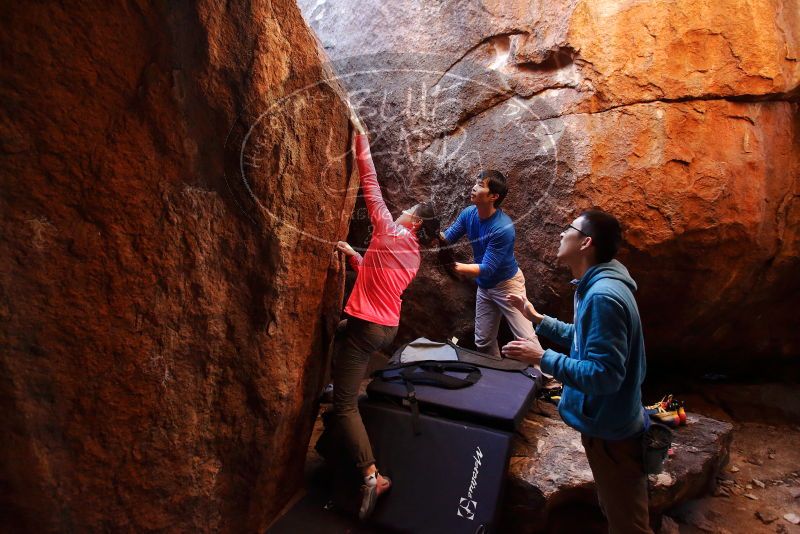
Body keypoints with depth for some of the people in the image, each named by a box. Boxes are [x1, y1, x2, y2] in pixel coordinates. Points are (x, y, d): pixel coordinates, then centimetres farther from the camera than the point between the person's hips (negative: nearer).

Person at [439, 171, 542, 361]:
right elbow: (446, 239, -6)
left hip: (507, 284, -7)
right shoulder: (468, 213, -11)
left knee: (526, 339, -2)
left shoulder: (503, 228, -32)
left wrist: (454, 266, -41)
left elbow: (486, 269, -32)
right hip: (484, 286, 7)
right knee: (483, 341, 15)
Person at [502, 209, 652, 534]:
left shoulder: (603, 296, -30)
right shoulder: (596, 286, 4)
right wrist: (537, 318, 11)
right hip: (607, 422, 10)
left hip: (611, 429, -10)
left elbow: (604, 376, -31)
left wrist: (542, 357, -26)